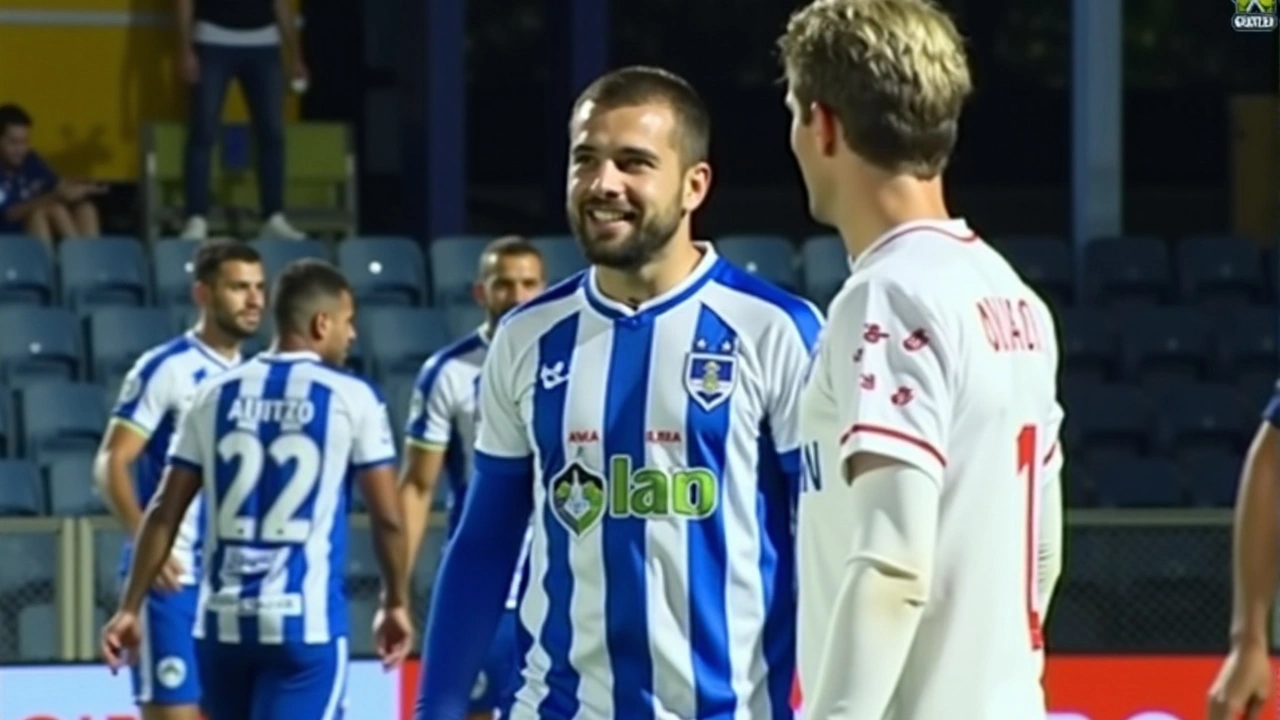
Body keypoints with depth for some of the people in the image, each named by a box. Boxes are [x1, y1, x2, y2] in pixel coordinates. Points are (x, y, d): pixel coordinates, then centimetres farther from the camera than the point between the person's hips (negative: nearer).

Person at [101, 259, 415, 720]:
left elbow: (164, 513, 8)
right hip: (306, 621, -4)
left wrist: (129, 608, 14)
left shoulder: (215, 394, 8)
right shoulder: (351, 398, -3)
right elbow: (387, 518, 0)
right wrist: (395, 603, 14)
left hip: (223, 618, 4)